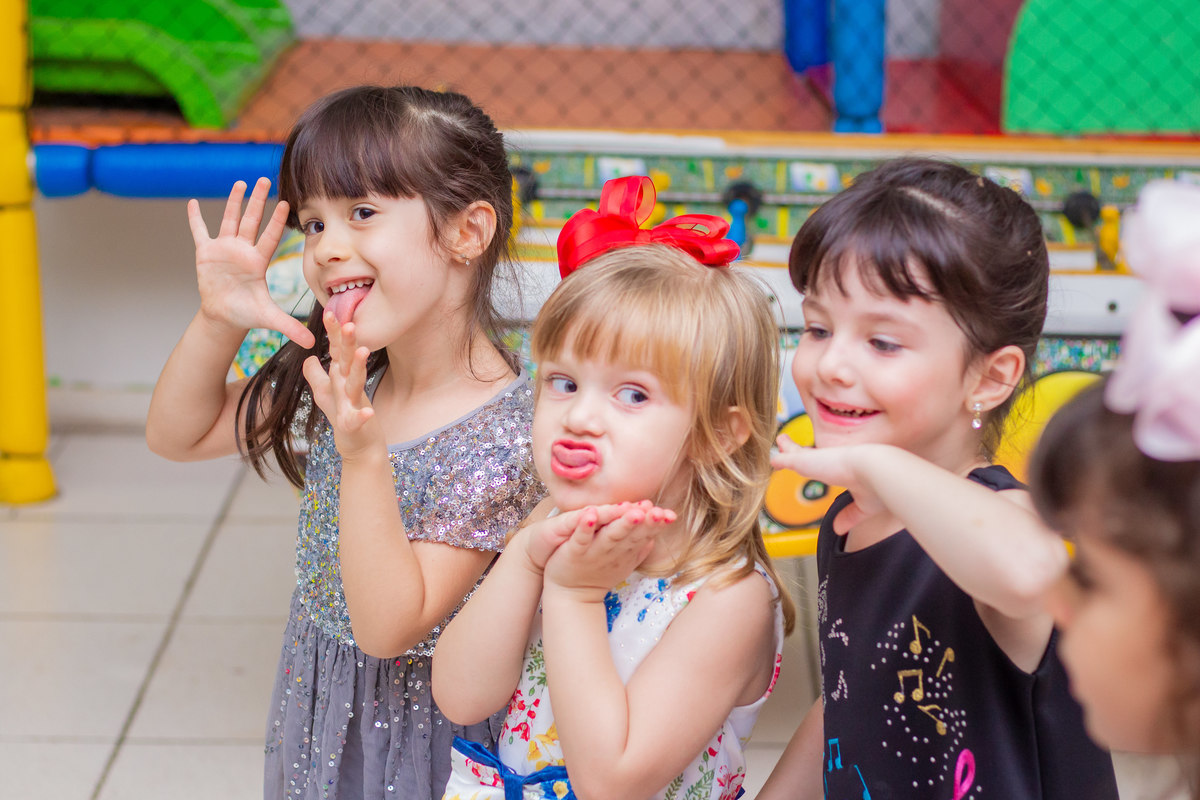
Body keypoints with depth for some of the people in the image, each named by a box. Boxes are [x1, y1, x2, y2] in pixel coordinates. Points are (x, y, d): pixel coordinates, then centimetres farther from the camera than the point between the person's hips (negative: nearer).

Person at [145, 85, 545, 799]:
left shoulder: (500, 436, -27)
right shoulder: (338, 377, -7)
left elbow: (388, 628, -27)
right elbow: (178, 436, 4)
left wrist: (363, 455, -38)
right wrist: (217, 323, -13)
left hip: (418, 736, -6)